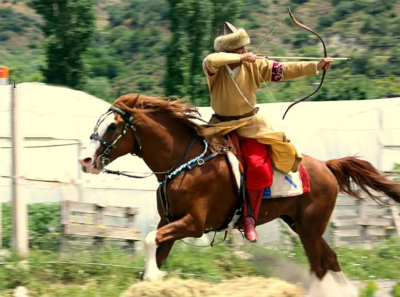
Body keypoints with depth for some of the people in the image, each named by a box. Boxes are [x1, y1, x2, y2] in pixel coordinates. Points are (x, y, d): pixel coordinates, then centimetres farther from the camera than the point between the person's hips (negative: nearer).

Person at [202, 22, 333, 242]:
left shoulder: (254, 66, -2)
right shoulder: (215, 69, -10)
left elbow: (285, 70, -2)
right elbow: (211, 60, -34)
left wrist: (315, 67, -8)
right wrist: (239, 58, -27)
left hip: (249, 125, 0)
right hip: (221, 125, 0)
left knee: (258, 166, -21)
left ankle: (249, 218, -8)